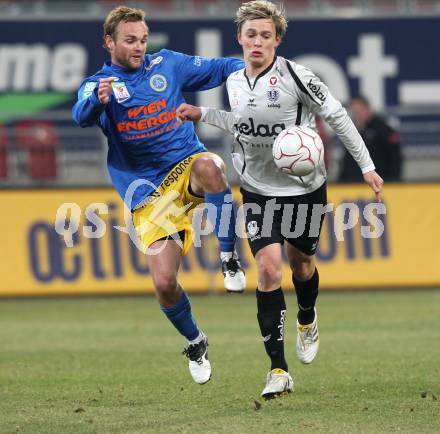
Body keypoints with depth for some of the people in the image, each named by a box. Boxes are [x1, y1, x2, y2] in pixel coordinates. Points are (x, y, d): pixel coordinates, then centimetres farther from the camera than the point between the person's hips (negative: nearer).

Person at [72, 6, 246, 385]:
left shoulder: (167, 65, 8)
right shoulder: (99, 84, 1)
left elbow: (221, 68, 17)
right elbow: (82, 116, -21)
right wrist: (98, 101, -44)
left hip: (187, 167, 0)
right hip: (148, 193, 0)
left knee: (209, 166, -38)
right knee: (164, 283, -10)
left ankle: (229, 259, -24)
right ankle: (195, 343, 19)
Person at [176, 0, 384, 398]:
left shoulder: (295, 76, -16)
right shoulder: (234, 82, 0)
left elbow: (337, 115, -8)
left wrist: (366, 165, -8)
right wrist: (202, 114, 12)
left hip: (305, 188, -2)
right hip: (259, 191, 2)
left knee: (301, 263, 14)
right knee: (268, 268, -13)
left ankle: (307, 320, 51)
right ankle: (278, 370, -12)